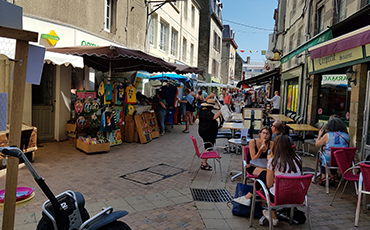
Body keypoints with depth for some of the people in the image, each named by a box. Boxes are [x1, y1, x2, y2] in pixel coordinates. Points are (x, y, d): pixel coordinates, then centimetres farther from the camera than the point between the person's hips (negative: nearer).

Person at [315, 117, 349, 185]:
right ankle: (333, 177, 34)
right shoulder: (346, 136, -2)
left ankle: (323, 178, 20)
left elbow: (317, 144, -3)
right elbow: (347, 146, 17)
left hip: (328, 161, -4)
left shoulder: (328, 135, -13)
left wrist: (320, 135, 12)